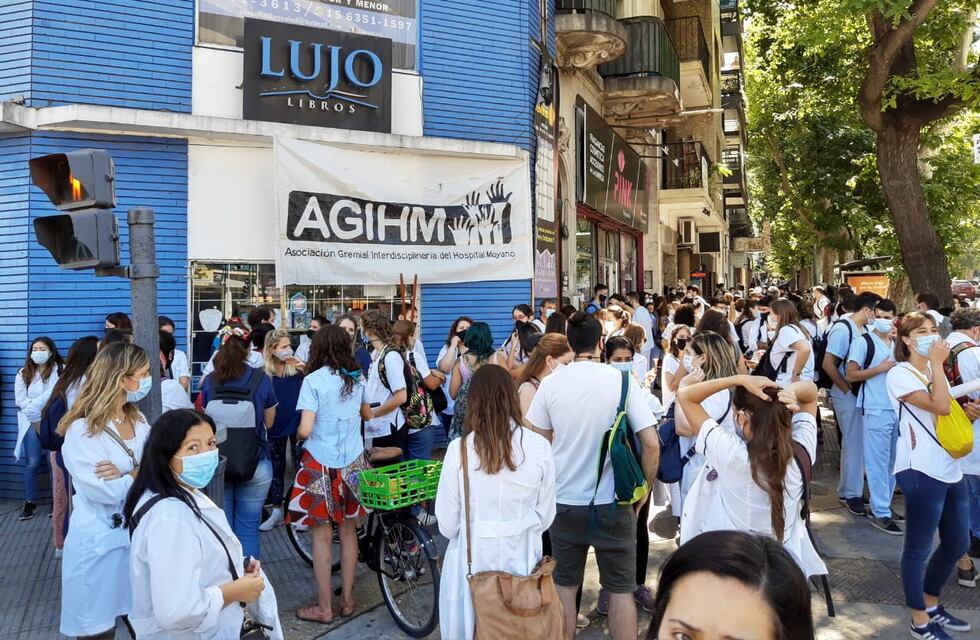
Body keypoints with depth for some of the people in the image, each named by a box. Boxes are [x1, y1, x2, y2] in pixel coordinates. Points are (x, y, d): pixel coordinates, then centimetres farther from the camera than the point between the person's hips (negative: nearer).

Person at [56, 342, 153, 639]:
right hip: (99, 542, -6)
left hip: (139, 533, 6)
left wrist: (128, 475, -20)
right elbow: (106, 491, -23)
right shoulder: (81, 430, -15)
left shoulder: (139, 422, 5)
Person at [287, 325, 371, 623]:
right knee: (348, 531, 15)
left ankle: (324, 607, 16)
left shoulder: (314, 380, -13)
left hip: (321, 464, -5)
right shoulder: (357, 378, 3)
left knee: (322, 536, 6)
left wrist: (300, 430, 4)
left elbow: (305, 430, -18)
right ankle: (347, 599, 26)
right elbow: (367, 414, 19)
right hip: (353, 462, 5)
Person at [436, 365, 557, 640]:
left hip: (473, 559, -1)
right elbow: (546, 515, 0)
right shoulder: (540, 446, -10)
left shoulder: (459, 448, -15)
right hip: (522, 556, 2)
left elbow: (447, 523, -8)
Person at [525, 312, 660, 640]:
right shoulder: (622, 380, -11)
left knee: (564, 585, 16)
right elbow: (651, 443, -12)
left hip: (564, 502, 2)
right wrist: (644, 489, 3)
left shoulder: (550, 383, -6)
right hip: (613, 503, -2)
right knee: (621, 589, 11)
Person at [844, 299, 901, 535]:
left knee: (892, 461, 11)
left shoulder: (897, 344, 15)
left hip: (898, 409, 7)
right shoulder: (863, 342, -5)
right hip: (875, 410, -7)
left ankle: (880, 504, 23)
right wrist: (881, 368, -13)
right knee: (878, 462, -4)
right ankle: (880, 514, 1)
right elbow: (850, 375, -10)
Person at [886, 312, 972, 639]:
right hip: (921, 472, -9)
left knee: (957, 544, 16)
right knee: (918, 547, 2)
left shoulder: (934, 372, 15)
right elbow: (940, 407, -23)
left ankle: (931, 605, 34)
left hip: (950, 469, 9)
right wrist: (937, 364, -16)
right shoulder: (899, 374, -11)